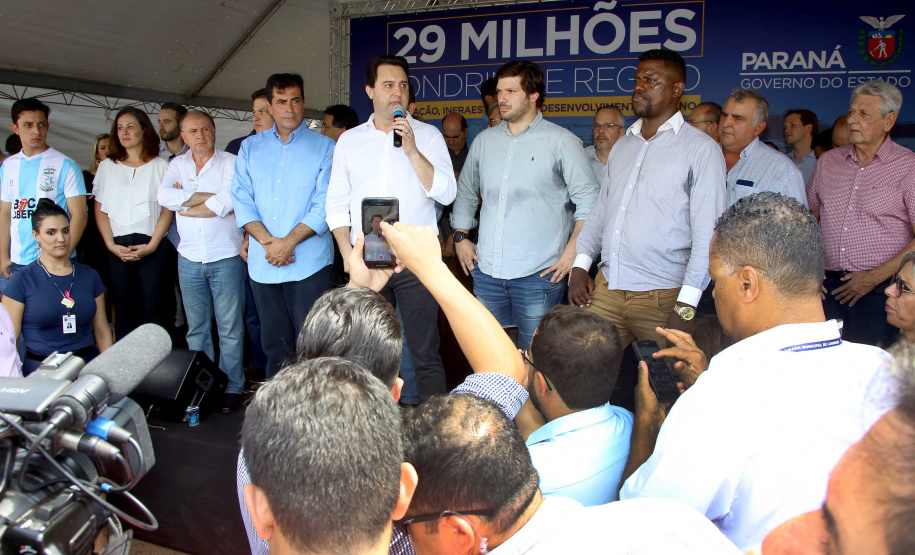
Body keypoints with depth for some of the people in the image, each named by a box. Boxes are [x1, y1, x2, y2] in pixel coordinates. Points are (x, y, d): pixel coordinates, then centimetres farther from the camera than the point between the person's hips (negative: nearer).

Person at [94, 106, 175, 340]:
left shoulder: (160, 166, 7)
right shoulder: (107, 166, 16)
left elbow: (167, 210, 1)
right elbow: (100, 209, 11)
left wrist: (151, 245, -9)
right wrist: (111, 244, -3)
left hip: (152, 246, -2)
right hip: (117, 248, 3)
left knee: (153, 311, -5)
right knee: (124, 312, 2)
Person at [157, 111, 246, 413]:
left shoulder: (231, 162, -2)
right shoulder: (177, 165, 11)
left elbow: (227, 202, -18)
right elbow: (164, 196, -8)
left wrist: (185, 202, -6)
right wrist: (209, 197, -12)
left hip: (226, 257, -4)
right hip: (189, 258, 4)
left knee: (230, 326, 1)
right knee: (196, 327, 11)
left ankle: (232, 387, 10)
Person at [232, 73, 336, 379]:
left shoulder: (324, 147, 2)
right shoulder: (250, 147, 12)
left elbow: (324, 205, -7)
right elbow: (242, 200, 5)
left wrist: (287, 242, -14)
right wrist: (267, 241, -10)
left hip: (309, 263, -3)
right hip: (263, 263, 4)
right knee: (274, 342, 12)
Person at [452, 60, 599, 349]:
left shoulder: (561, 141, -1)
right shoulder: (484, 141, 14)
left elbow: (589, 199, -3)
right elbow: (465, 192, 25)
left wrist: (573, 251, -12)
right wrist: (460, 237, 14)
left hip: (539, 274, -4)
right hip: (486, 271, 5)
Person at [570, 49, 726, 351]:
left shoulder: (701, 149, -3)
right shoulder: (622, 146, 17)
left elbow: (707, 235, -9)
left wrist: (686, 307, -16)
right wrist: (580, 264, 7)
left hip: (662, 298, -5)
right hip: (606, 290, 5)